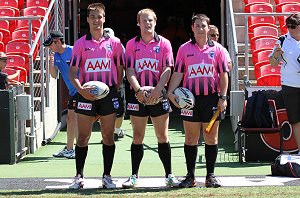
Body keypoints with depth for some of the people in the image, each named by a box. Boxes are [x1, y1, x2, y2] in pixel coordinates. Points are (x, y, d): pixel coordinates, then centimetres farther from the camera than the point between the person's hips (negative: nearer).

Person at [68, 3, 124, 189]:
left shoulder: (114, 42, 4)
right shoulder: (80, 44, 3)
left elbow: (120, 69, 11)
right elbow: (72, 71, 1)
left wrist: (116, 88, 1)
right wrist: (80, 89, -14)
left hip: (109, 94, 0)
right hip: (87, 95, 0)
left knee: (108, 136, 4)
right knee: (83, 137, 2)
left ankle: (107, 176, 12)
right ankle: (79, 176, 10)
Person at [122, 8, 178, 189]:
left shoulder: (164, 43, 4)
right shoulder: (132, 44, 7)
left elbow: (167, 70, -3)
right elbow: (130, 70, 1)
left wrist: (157, 90, -17)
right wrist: (138, 90, -14)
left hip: (158, 94, -1)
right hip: (138, 94, 1)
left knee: (163, 136, 1)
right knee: (138, 136, 4)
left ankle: (169, 175, 7)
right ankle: (134, 176, 9)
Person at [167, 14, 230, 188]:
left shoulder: (217, 49, 7)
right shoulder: (184, 49, 8)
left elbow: (223, 74, 5)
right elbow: (178, 73, 6)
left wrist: (223, 97, -3)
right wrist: (171, 92, -8)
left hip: (211, 97, 0)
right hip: (190, 98, 0)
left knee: (211, 138, 3)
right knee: (191, 139, 3)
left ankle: (211, 176, 10)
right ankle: (190, 176, 8)